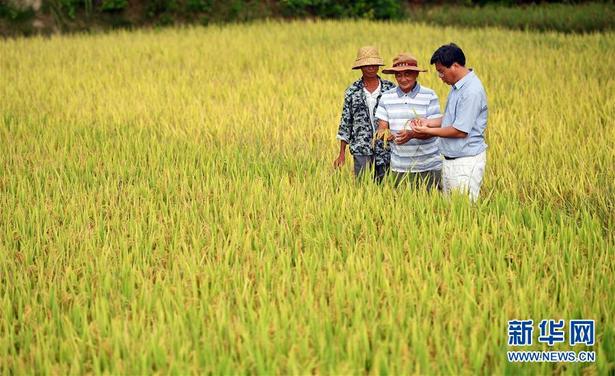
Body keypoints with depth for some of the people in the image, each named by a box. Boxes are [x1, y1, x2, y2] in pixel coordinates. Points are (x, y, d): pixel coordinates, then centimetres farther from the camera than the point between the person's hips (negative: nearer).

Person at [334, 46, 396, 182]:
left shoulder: (390, 88, 3)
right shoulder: (352, 91, 4)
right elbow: (345, 121, 7)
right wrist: (342, 153, 4)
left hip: (385, 149, 1)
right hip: (361, 150, 0)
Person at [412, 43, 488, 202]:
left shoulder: (472, 91, -21)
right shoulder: (457, 86, 11)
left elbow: (460, 131, -21)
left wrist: (428, 131, -12)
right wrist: (429, 122, 6)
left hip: (466, 162, -10)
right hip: (451, 159, 10)